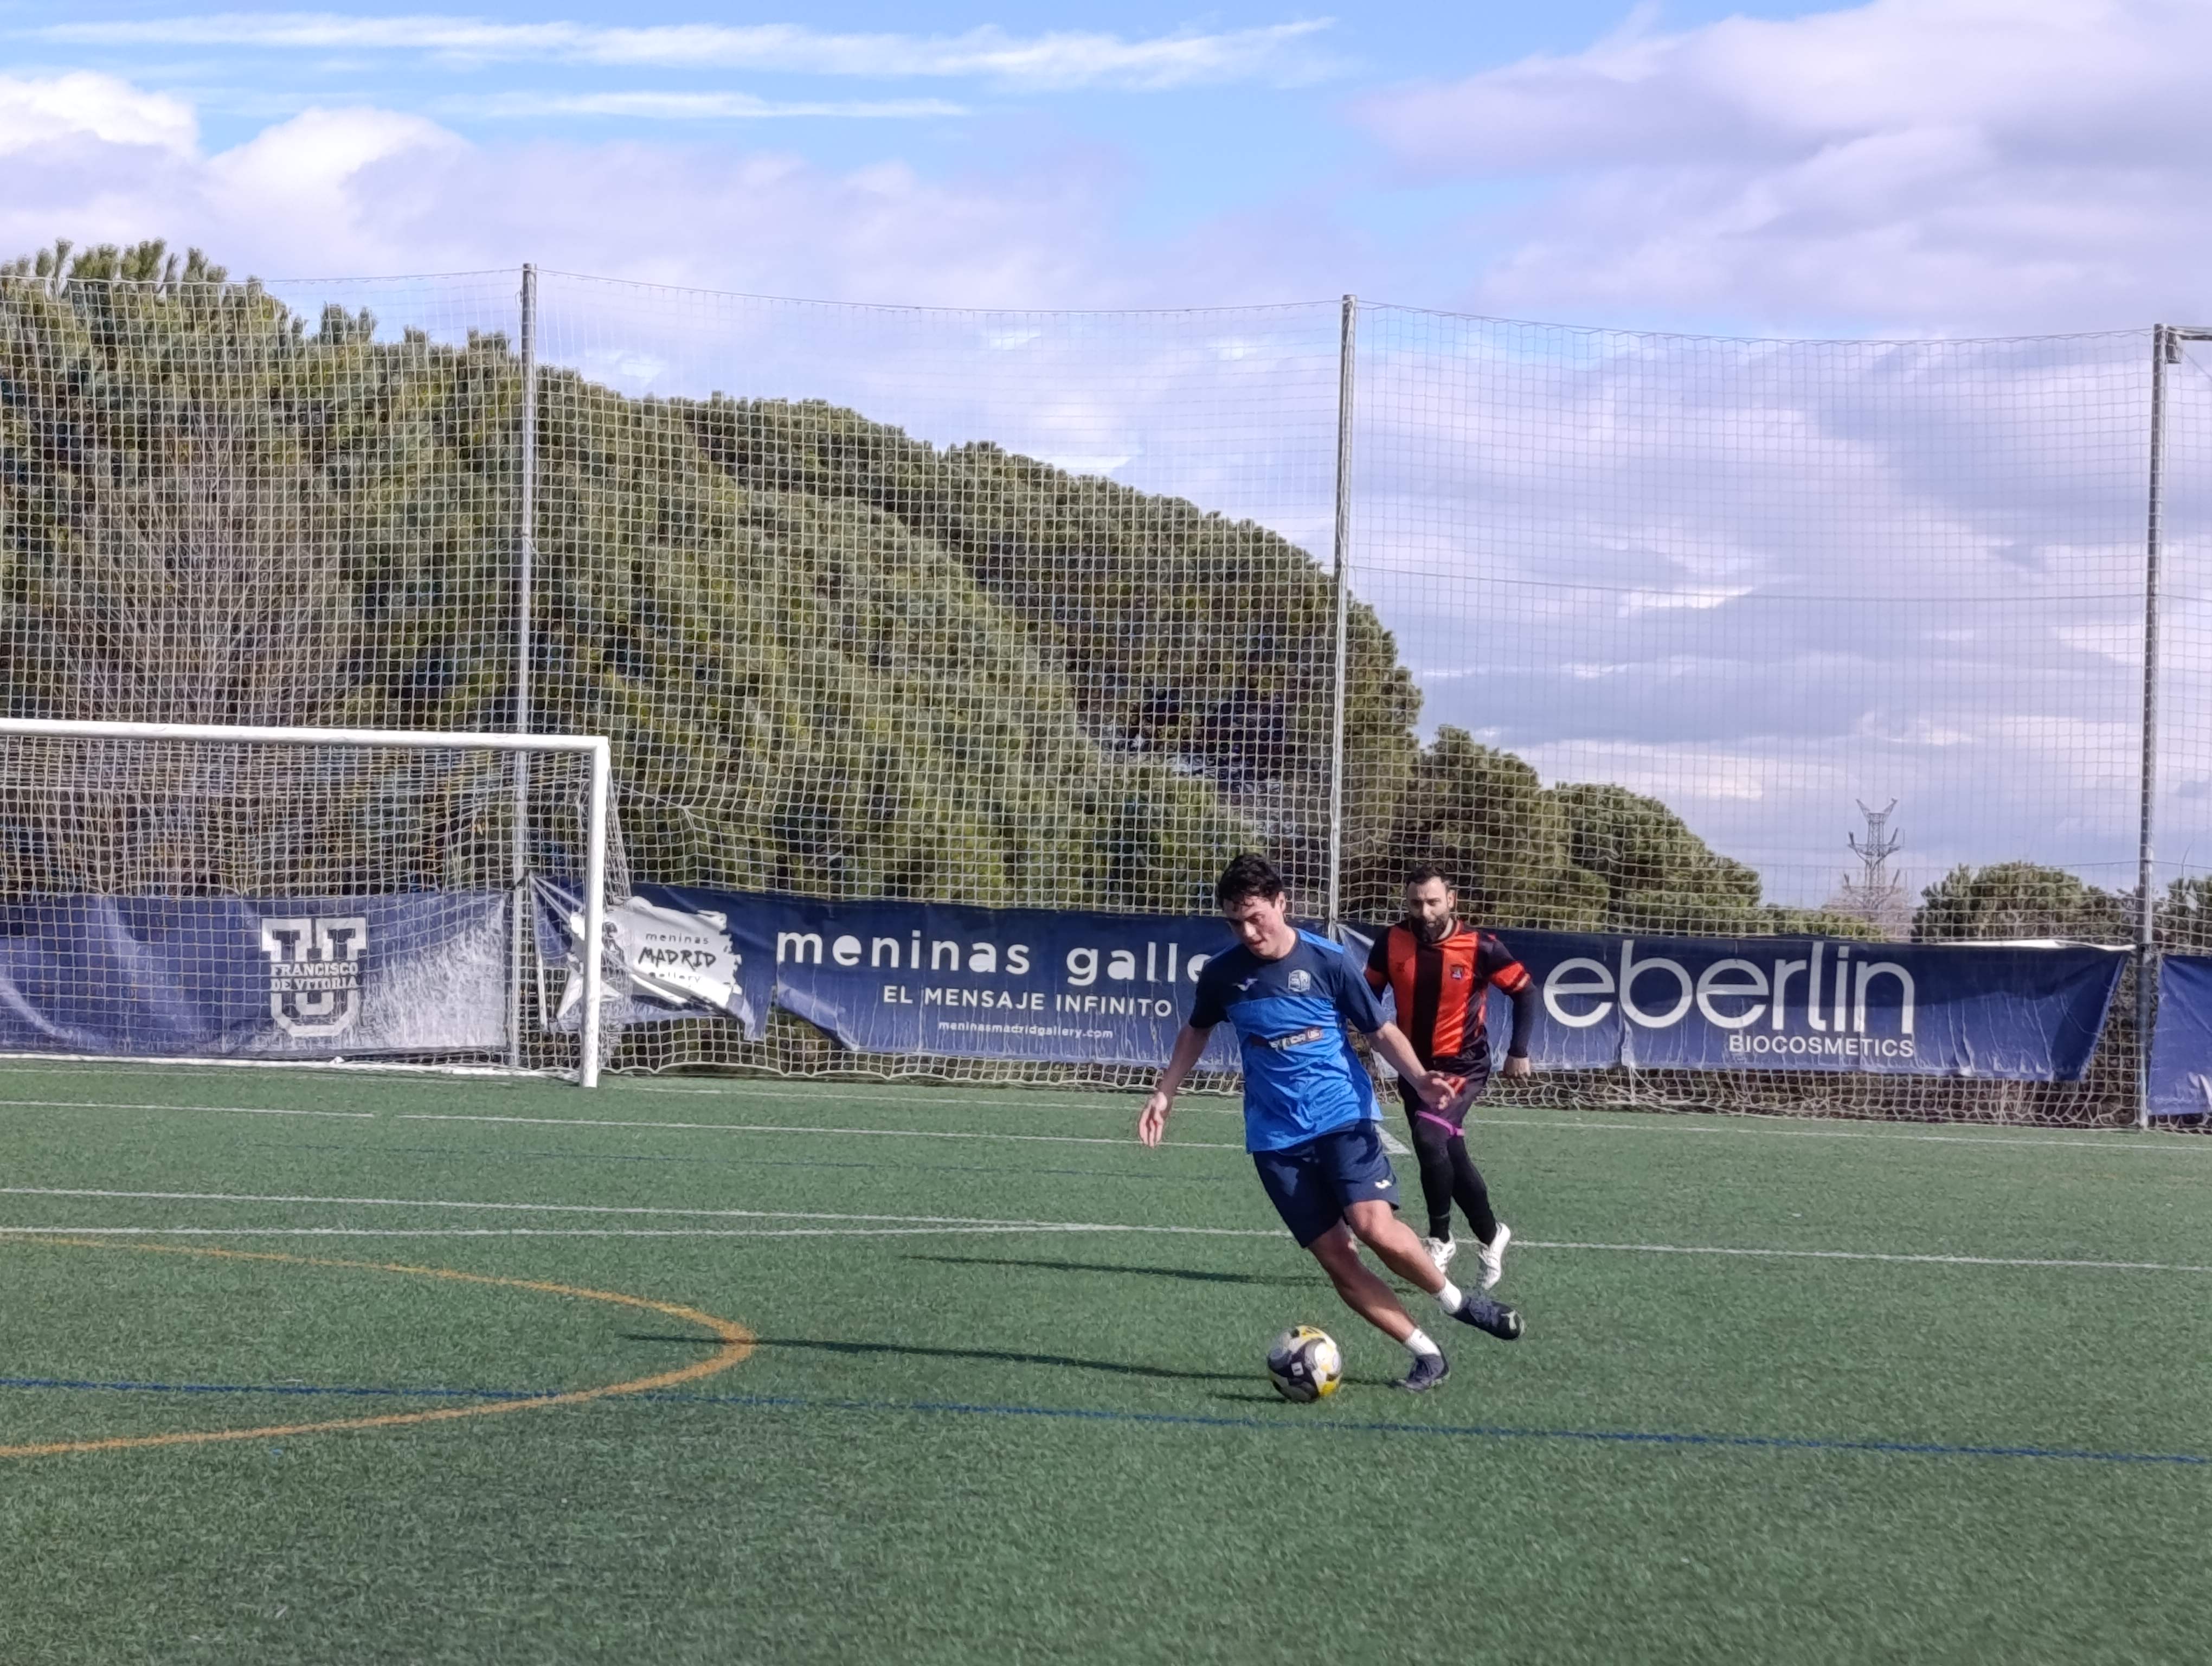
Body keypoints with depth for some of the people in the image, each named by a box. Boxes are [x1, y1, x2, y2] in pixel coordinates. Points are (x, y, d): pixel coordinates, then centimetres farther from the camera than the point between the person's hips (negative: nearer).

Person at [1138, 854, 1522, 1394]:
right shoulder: (1222, 974, 1)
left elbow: (1381, 1031, 1)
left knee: (1374, 1226, -24)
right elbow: (1196, 1032, 21)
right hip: (1277, 1139, 3)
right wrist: (1164, 1095, 16)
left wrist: (1417, 1077, -17)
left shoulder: (1327, 961, -6)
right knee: (1336, 1257, -7)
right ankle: (1427, 1355, 4)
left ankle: (1458, 1301, 2)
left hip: (1344, 1116, -3)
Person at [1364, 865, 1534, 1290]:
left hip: (1463, 1066, -5)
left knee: (1429, 1138, -25)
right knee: (1452, 1156, 12)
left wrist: (1519, 1051, -3)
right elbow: (1369, 993, 8)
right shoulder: (1392, 943, -8)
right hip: (1414, 1065, 5)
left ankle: (1440, 1239, -7)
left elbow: (1525, 990, -3)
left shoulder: (1480, 947, -16)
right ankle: (1490, 1235, 34)